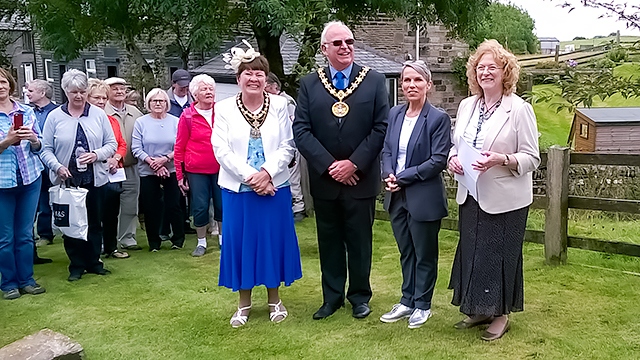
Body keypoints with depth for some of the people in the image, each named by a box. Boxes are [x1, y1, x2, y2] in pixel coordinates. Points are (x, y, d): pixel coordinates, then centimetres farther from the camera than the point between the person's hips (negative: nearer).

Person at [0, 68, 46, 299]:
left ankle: (26, 279, 22)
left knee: (25, 234, 11)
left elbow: (39, 146, 7)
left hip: (31, 178, 3)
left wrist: (33, 139, -13)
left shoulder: (27, 112, 6)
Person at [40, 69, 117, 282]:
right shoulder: (54, 117, 1)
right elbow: (46, 149, -1)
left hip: (95, 179, 1)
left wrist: (96, 155, -15)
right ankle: (76, 265, 20)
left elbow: (111, 144, 3)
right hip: (67, 180, -1)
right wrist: (58, 167, -18)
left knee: (95, 222, 9)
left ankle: (94, 262, 24)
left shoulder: (98, 114, 4)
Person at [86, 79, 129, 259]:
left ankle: (111, 247, 25)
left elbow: (122, 144, 14)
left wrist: (116, 158, -4)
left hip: (113, 173, 6)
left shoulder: (112, 120, 14)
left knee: (112, 213, 14)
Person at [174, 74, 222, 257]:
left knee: (222, 205, 7)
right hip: (196, 170, -1)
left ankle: (223, 239, 26)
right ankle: (201, 242, 22)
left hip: (220, 168, 1)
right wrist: (180, 175, -1)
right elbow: (180, 147, 0)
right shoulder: (187, 115, -4)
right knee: (200, 207, 4)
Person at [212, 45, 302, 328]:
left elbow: (287, 147, -2)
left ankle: (274, 300, 23)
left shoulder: (279, 105, 3)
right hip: (237, 189, 0)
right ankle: (244, 303, 21)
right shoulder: (224, 109, 0)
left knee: (273, 240, 7)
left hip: (274, 187, 1)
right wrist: (250, 177, -15)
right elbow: (221, 150, -6)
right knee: (240, 242, 6)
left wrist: (267, 172, -17)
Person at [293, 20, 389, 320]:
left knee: (360, 240, 10)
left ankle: (360, 296, 26)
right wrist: (328, 165, -13)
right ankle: (332, 296, 26)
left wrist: (354, 163, -14)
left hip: (361, 178, -1)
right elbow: (301, 130, -3)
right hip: (323, 179, 2)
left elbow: (381, 127, -5)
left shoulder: (374, 81, 0)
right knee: (329, 240, 12)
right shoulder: (309, 84, 3)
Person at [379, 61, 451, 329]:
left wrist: (402, 177, -16)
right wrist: (388, 175, -9)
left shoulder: (438, 118, -11)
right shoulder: (395, 114, 6)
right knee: (405, 252, 18)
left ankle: (422, 305, 26)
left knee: (424, 254, 10)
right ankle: (407, 301, 32)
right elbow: (387, 150, 11)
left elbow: (438, 160, -15)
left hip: (424, 197, -5)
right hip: (397, 196, 6)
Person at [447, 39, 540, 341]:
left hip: (504, 199, -5)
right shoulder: (466, 106, 8)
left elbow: (532, 157, -10)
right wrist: (453, 158, -6)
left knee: (499, 255, 4)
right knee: (471, 253, 12)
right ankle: (478, 310, 28)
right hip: (471, 196, 6)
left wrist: (501, 160, -26)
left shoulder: (520, 109, -9)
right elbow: (455, 144, 16)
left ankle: (501, 314, 21)